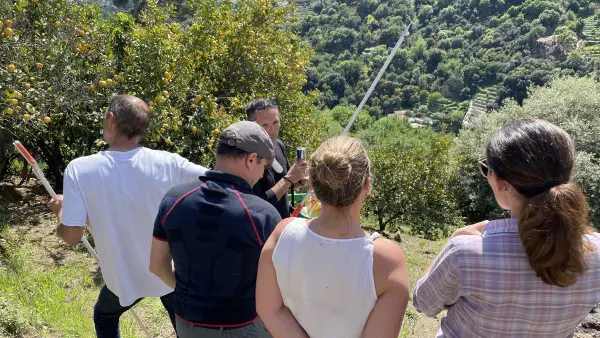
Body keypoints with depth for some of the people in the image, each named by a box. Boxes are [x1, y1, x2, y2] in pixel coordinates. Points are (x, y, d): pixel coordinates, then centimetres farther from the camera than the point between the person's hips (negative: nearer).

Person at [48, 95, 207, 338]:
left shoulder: (80, 169, -21)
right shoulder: (168, 163, -19)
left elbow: (71, 236, -17)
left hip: (125, 277, 0)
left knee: (104, 318, 33)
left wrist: (61, 209, 4)